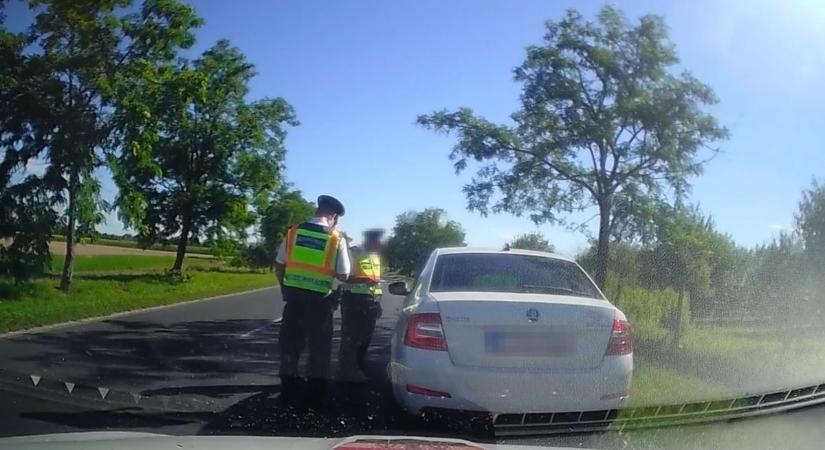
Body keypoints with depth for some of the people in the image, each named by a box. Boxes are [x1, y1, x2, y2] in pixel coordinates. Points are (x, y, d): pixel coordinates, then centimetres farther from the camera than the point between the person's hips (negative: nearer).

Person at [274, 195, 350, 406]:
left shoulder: (293, 232, 1)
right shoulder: (337, 239, -8)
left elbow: (279, 267, 5)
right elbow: (343, 275, -5)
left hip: (294, 296, 3)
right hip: (320, 300, -3)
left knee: (290, 343, 16)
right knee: (319, 347, 11)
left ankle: (289, 390, 25)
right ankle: (314, 395, 18)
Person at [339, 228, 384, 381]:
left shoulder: (376, 255, 15)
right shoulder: (353, 252, -9)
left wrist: (378, 302, 19)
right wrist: (364, 280, -26)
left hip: (372, 301, 8)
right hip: (355, 299, -7)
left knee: (365, 336, 13)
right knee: (351, 336, -3)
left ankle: (359, 368, 25)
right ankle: (349, 370, 6)